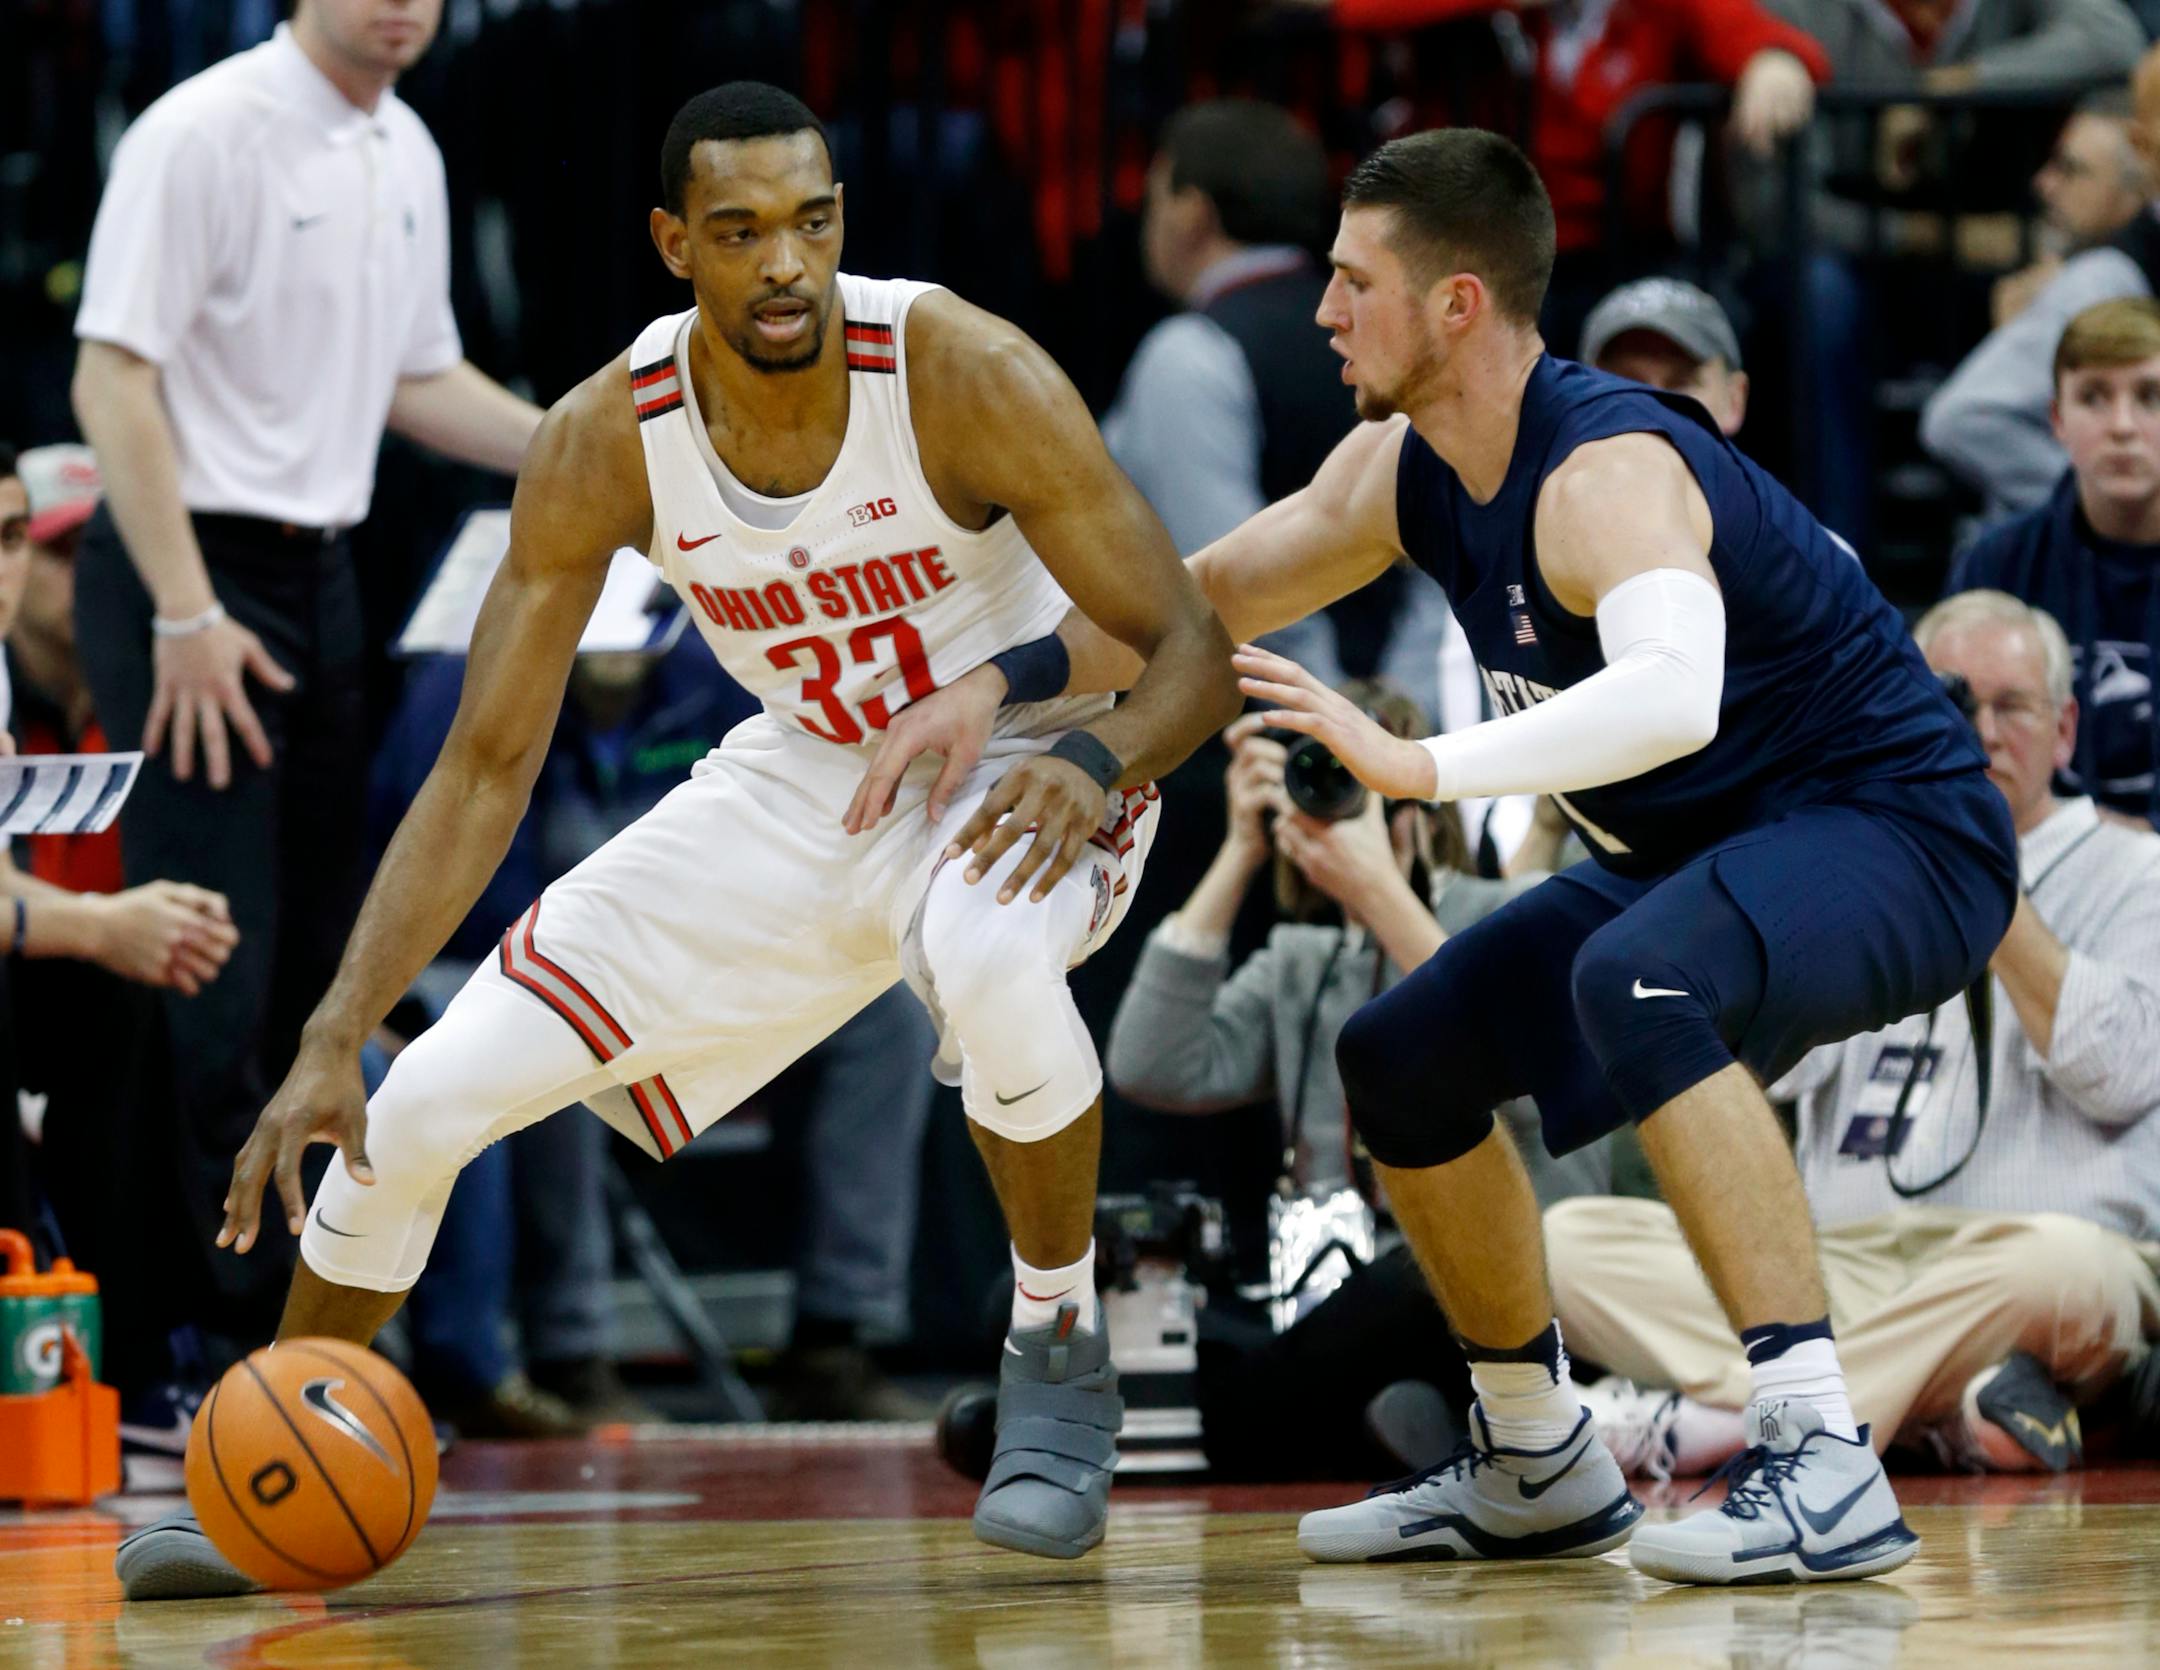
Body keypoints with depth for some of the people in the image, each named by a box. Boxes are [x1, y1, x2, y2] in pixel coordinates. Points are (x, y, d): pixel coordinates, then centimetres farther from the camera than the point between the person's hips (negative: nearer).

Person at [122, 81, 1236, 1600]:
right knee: (418, 1109, -3)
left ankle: (1060, 1352, -17)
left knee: (987, 952, -43)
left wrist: (1095, 760, -44)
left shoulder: (966, 378, -26)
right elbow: (486, 771, -13)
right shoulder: (605, 444, -17)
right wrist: (337, 1036, -22)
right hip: (804, 783, 4)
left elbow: (1196, 650, -21)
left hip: (1019, 770, -4)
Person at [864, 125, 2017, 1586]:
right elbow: (1193, 601, 15)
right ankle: (1538, 1473, 27)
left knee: (1636, 977, -38)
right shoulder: (1404, 472, 1)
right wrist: (994, 695, 5)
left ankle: (1823, 1466, -40)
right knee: (1399, 1061, 11)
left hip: (1900, 834, -10)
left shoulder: (1608, 470, -28)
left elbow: (1674, 695, -48)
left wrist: (1418, 766, -51)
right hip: (1712, 861, 10)